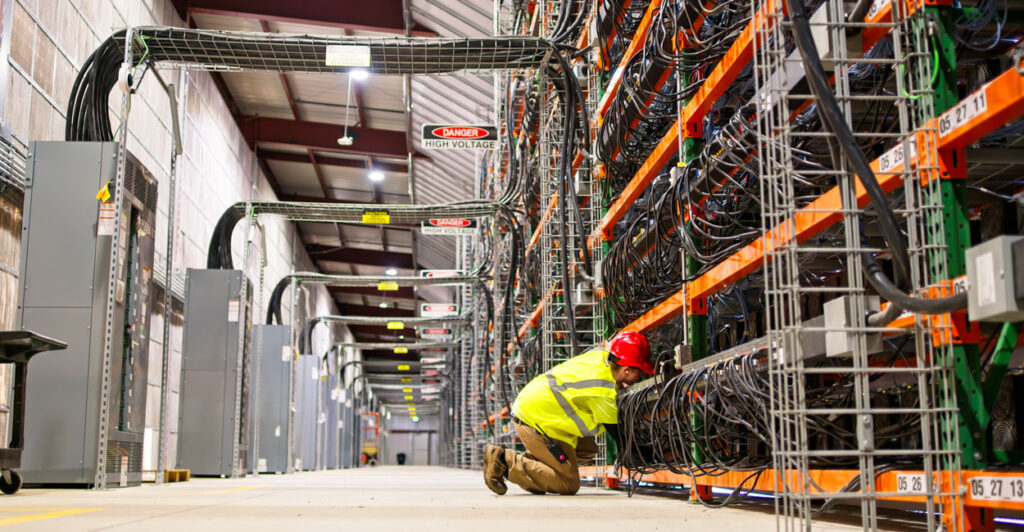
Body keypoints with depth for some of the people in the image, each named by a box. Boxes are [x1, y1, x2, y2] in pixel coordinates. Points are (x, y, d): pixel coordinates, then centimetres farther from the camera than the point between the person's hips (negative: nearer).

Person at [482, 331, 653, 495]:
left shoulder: (600, 355, -1)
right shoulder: (603, 392, -23)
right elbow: (617, 432, -13)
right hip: (534, 420, -10)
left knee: (588, 449, 15)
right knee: (569, 485, -4)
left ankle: (530, 459, 10)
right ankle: (504, 459, -9)